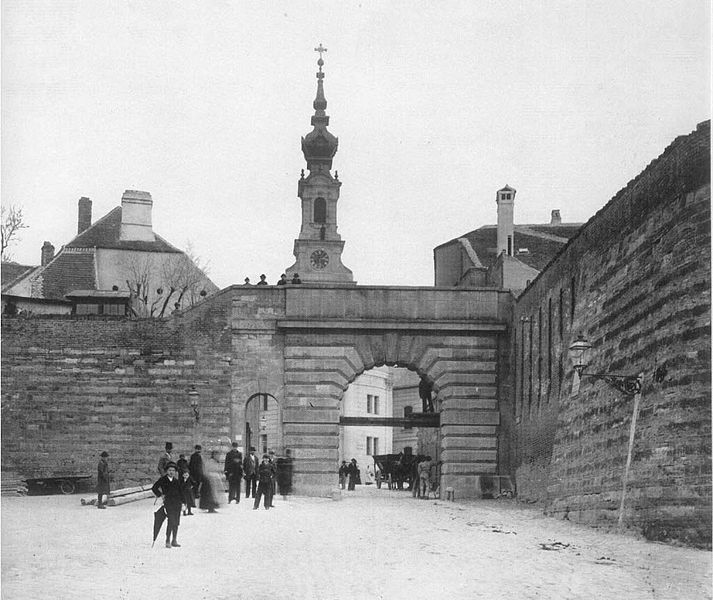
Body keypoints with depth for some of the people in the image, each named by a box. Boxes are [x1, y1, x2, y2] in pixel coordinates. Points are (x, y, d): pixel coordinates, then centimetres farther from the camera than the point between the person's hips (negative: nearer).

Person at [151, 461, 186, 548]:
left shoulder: (177, 481, 11)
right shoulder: (162, 479, 1)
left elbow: (181, 492, 14)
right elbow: (154, 488, 4)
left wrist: (184, 502, 8)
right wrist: (160, 495, -3)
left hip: (177, 503, 4)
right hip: (168, 503, -4)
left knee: (176, 523, 6)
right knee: (171, 521, -15)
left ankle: (174, 541, 15)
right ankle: (168, 541, -10)